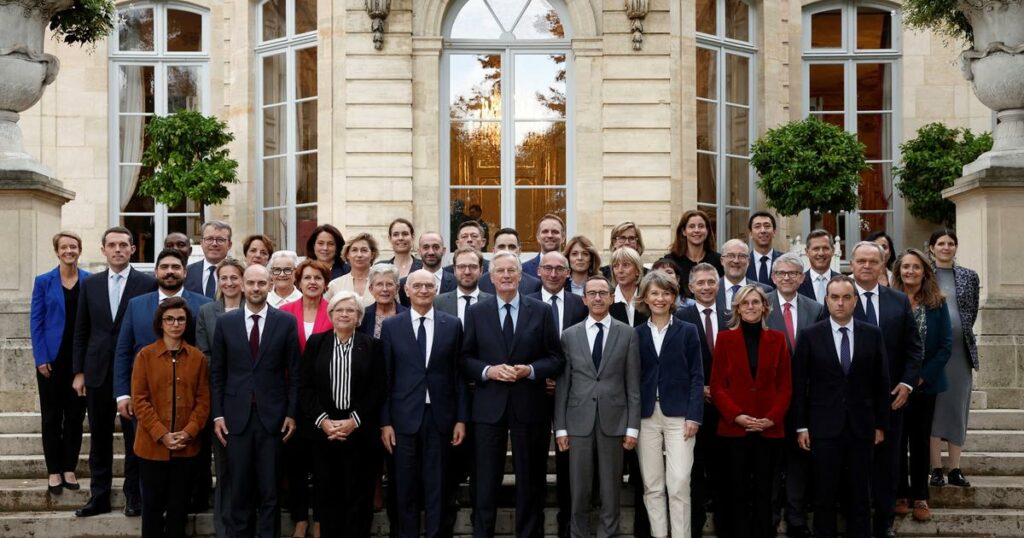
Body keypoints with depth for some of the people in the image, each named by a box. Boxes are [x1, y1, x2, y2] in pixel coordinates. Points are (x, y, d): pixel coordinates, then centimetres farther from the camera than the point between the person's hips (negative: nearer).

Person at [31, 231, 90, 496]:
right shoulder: (44, 282, 1)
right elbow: (36, 322, 0)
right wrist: (41, 358, -8)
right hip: (52, 358, 0)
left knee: (75, 416, 7)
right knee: (52, 416, 5)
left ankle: (70, 469, 18)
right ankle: (54, 471, 14)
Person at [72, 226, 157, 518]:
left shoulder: (148, 284, -3)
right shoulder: (90, 284, 8)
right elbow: (81, 331, 10)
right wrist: (78, 371, 6)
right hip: (98, 372, 3)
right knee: (99, 438, 9)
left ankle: (134, 495, 13)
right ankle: (99, 496, 18)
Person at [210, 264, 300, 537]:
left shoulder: (286, 321, 1)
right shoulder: (225, 322, 5)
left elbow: (293, 372, 2)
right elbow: (216, 372, 6)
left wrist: (292, 413, -2)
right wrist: (217, 414, 0)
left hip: (272, 415, -1)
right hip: (237, 415, 1)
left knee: (269, 489, 5)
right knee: (239, 488, 7)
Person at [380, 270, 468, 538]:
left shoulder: (452, 325, 4)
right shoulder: (391, 326, 2)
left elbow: (459, 374, 5)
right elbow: (385, 378, 1)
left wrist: (461, 418, 1)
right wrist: (385, 422, -3)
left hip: (440, 417, 0)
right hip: (404, 417, 0)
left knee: (437, 488, 7)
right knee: (406, 489, 8)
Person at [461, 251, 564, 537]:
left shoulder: (541, 311, 3)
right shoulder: (476, 312, 4)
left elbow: (556, 359, 2)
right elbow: (465, 359, 4)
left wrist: (530, 370, -15)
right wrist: (488, 370, -13)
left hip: (529, 406, 0)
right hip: (489, 406, 0)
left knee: (530, 480, 9)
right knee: (486, 481, 4)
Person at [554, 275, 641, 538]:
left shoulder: (627, 333, 4)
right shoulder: (570, 335, 6)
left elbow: (633, 385, 2)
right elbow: (562, 384, 5)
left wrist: (633, 427, -3)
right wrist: (560, 427, 0)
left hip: (613, 421, -1)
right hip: (579, 422, 1)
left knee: (611, 490, 6)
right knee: (579, 491, 6)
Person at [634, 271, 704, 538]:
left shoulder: (688, 331, 5)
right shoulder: (636, 334, 9)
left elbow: (697, 377, 1)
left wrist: (694, 415, -8)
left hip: (679, 415, -2)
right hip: (646, 416, 2)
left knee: (679, 484, -8)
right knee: (652, 486, 5)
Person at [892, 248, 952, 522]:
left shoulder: (937, 303, 1)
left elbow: (946, 345, -2)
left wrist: (923, 376, -11)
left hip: (925, 383, 1)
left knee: (921, 440, 9)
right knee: (896, 440, 6)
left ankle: (920, 497, 17)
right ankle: (900, 494, 17)